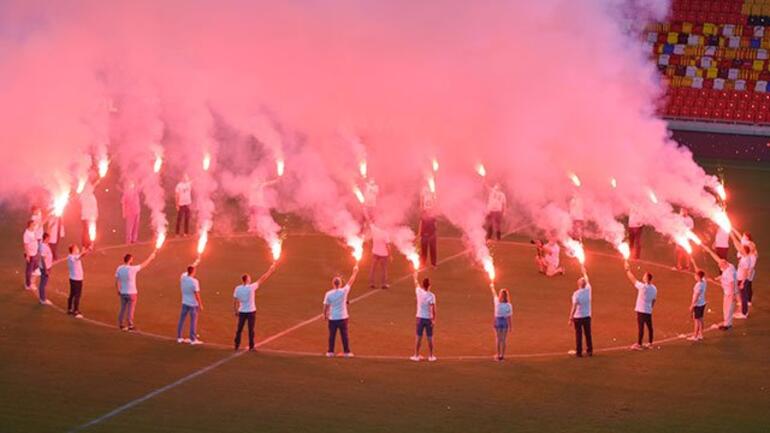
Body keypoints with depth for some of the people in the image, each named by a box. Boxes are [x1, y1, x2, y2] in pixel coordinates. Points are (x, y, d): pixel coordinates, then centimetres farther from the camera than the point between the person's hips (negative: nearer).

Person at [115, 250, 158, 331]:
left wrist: (118, 290, 15)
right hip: (131, 293, -5)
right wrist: (151, 257, 7)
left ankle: (121, 325, 21)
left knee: (123, 309, 16)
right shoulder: (132, 269, -20)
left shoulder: (119, 269, -5)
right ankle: (130, 326, 10)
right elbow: (143, 265, -7)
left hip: (122, 293, 5)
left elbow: (116, 282, 0)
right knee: (130, 309, 5)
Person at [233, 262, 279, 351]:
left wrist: (235, 311, 13)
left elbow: (234, 302, -1)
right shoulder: (251, 287, -16)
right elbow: (262, 279, -10)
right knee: (251, 329, 5)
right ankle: (251, 347, 9)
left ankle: (237, 346, 14)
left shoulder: (237, 289, -7)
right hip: (251, 311, -3)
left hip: (242, 312, 3)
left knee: (239, 329, 11)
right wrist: (271, 270, -1)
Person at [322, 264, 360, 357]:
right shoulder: (344, 291, -13)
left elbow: (326, 306, -5)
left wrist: (325, 315, 12)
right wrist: (355, 272, 12)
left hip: (332, 318, 0)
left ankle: (330, 352, 13)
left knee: (332, 335, 10)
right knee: (344, 335, 8)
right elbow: (351, 281, 0)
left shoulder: (328, 294, -11)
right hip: (342, 317, 0)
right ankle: (346, 352, 13)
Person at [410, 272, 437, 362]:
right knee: (430, 338, 6)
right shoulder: (431, 295, -14)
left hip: (420, 317, 2)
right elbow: (433, 309, -16)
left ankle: (416, 355, 12)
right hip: (428, 318, -2)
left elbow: (416, 283, 16)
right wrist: (433, 320, -10)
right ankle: (431, 356, 13)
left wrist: (415, 277, 35)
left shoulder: (419, 292, -6)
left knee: (419, 337, 9)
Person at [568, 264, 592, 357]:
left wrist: (570, 319, -14)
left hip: (577, 317, -4)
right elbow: (587, 280, 16)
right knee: (588, 334, 12)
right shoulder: (588, 290, -6)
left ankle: (579, 352, 5)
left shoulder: (576, 294, -17)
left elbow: (574, 307, -20)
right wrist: (584, 271, 31)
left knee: (579, 335, 2)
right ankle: (589, 351, 18)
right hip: (587, 316, 4)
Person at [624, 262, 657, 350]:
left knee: (640, 327, -7)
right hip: (649, 311, 7)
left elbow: (633, 279, -10)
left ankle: (638, 344, -6)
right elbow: (653, 300, 12)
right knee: (649, 327, 13)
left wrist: (628, 270, 1)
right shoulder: (654, 288, 5)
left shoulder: (643, 286, -17)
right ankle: (650, 343, 21)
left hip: (641, 310, -7)